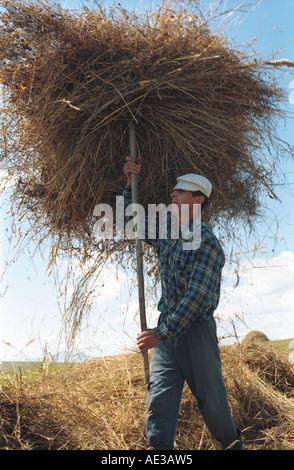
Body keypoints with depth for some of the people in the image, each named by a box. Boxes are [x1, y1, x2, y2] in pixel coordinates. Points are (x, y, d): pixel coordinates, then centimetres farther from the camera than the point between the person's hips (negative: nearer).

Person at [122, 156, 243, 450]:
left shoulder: (205, 241, -13)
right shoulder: (165, 233, 10)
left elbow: (197, 295, -21)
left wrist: (161, 333, -24)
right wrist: (130, 183, 11)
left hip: (195, 328, -6)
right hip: (167, 329, 6)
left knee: (211, 400, 10)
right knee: (159, 401, -2)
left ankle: (232, 444, 36)